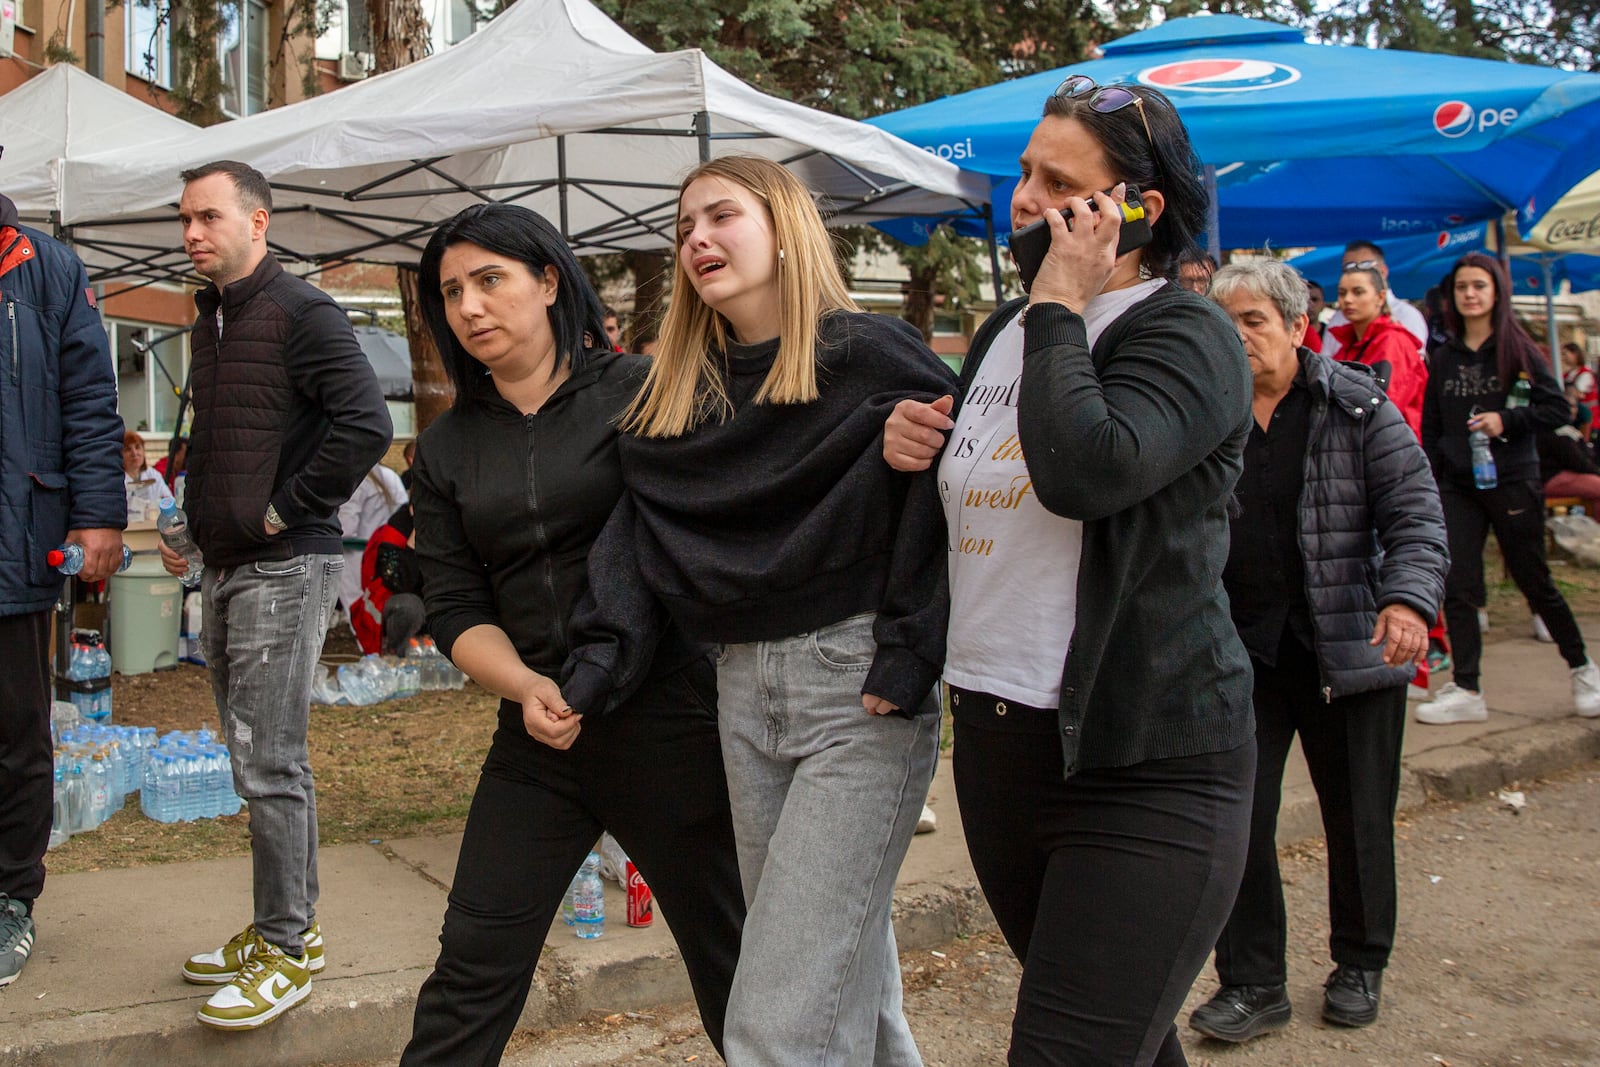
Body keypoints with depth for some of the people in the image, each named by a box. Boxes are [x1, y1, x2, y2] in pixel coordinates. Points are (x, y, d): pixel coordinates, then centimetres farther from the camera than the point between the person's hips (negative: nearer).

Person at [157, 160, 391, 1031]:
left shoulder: (301, 314, -10)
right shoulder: (208, 320, 17)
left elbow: (366, 426, -22)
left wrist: (286, 511, -17)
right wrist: (194, 521, 15)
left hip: (284, 567, -9)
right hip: (224, 567, 9)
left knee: (268, 764, -6)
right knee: (254, 756, 14)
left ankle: (286, 949, 6)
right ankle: (286, 924, 25)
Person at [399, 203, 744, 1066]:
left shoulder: (640, 392, -3)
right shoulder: (446, 448, 9)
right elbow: (454, 608, 5)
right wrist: (526, 687, -13)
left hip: (666, 717, -3)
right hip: (539, 734, 3)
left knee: (727, 955, 10)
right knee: (474, 963, 4)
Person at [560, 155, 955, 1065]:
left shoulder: (870, 355, -7)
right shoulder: (678, 392, 13)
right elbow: (642, 528, 7)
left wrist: (910, 654, -19)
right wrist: (603, 652, -6)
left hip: (861, 689, -6)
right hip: (745, 690, 7)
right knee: (847, 969, 19)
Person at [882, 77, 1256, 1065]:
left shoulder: (1186, 333, -9)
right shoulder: (1008, 331, 13)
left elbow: (1085, 471, -29)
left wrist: (1061, 302, -16)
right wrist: (914, 448, 3)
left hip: (1145, 762, -7)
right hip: (997, 743, 8)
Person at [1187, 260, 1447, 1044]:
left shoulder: (1358, 407, -3)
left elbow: (1415, 514, -5)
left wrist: (1408, 598, -22)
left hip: (1349, 648, -1)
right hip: (1239, 648, 1)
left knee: (1358, 816, 11)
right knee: (1237, 817, -1)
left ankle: (1360, 965, 34)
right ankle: (1253, 984, 15)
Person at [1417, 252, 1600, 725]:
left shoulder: (1518, 349, -2)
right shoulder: (1444, 356, 8)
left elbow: (1557, 408, -6)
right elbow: (1430, 425, 12)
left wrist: (1506, 420, -19)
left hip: (1512, 483, -3)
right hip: (1457, 487, 3)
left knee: (1534, 580, 6)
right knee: (1457, 587, -3)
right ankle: (1466, 691, 2)